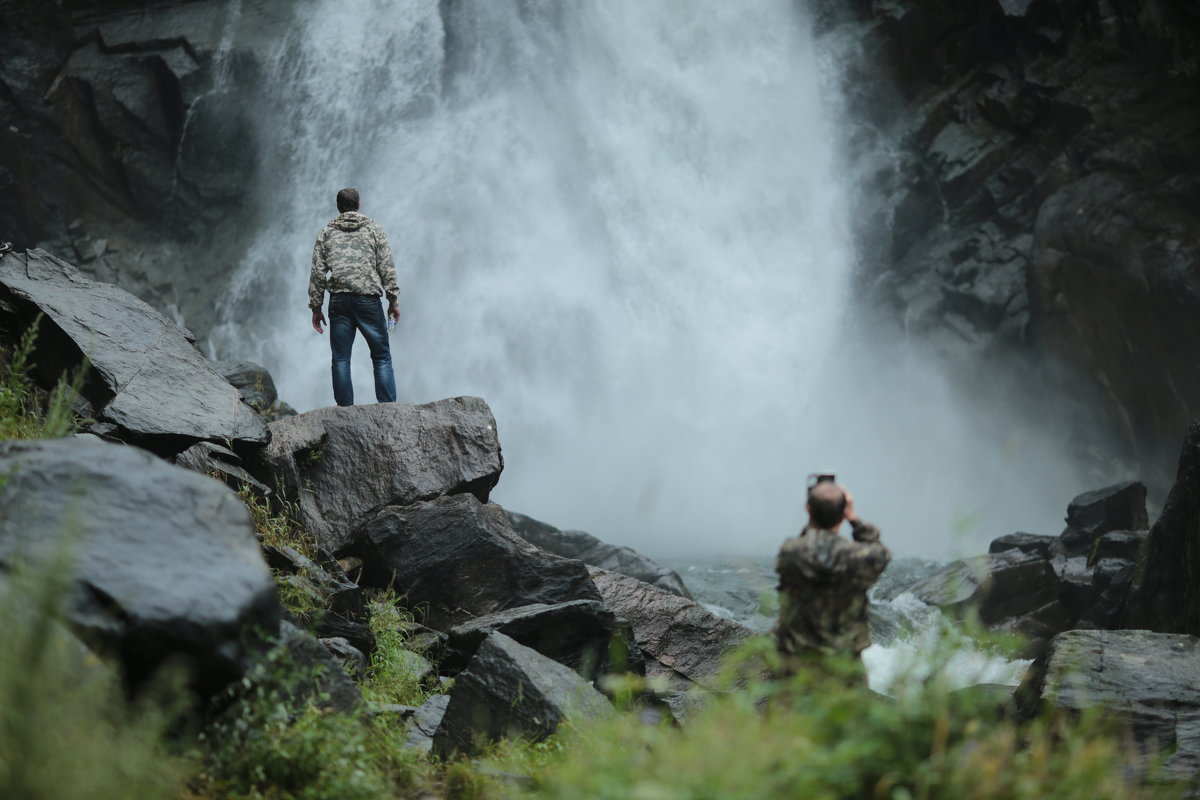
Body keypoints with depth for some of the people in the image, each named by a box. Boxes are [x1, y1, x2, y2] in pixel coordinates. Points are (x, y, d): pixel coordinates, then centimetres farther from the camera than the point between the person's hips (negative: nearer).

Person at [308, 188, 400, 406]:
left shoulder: (326, 232, 11)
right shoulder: (373, 228, 8)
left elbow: (318, 273, 7)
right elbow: (387, 267, 2)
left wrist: (316, 308, 11)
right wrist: (393, 300, 7)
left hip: (339, 300, 2)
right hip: (368, 298, -1)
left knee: (341, 360, 6)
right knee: (382, 357, 3)